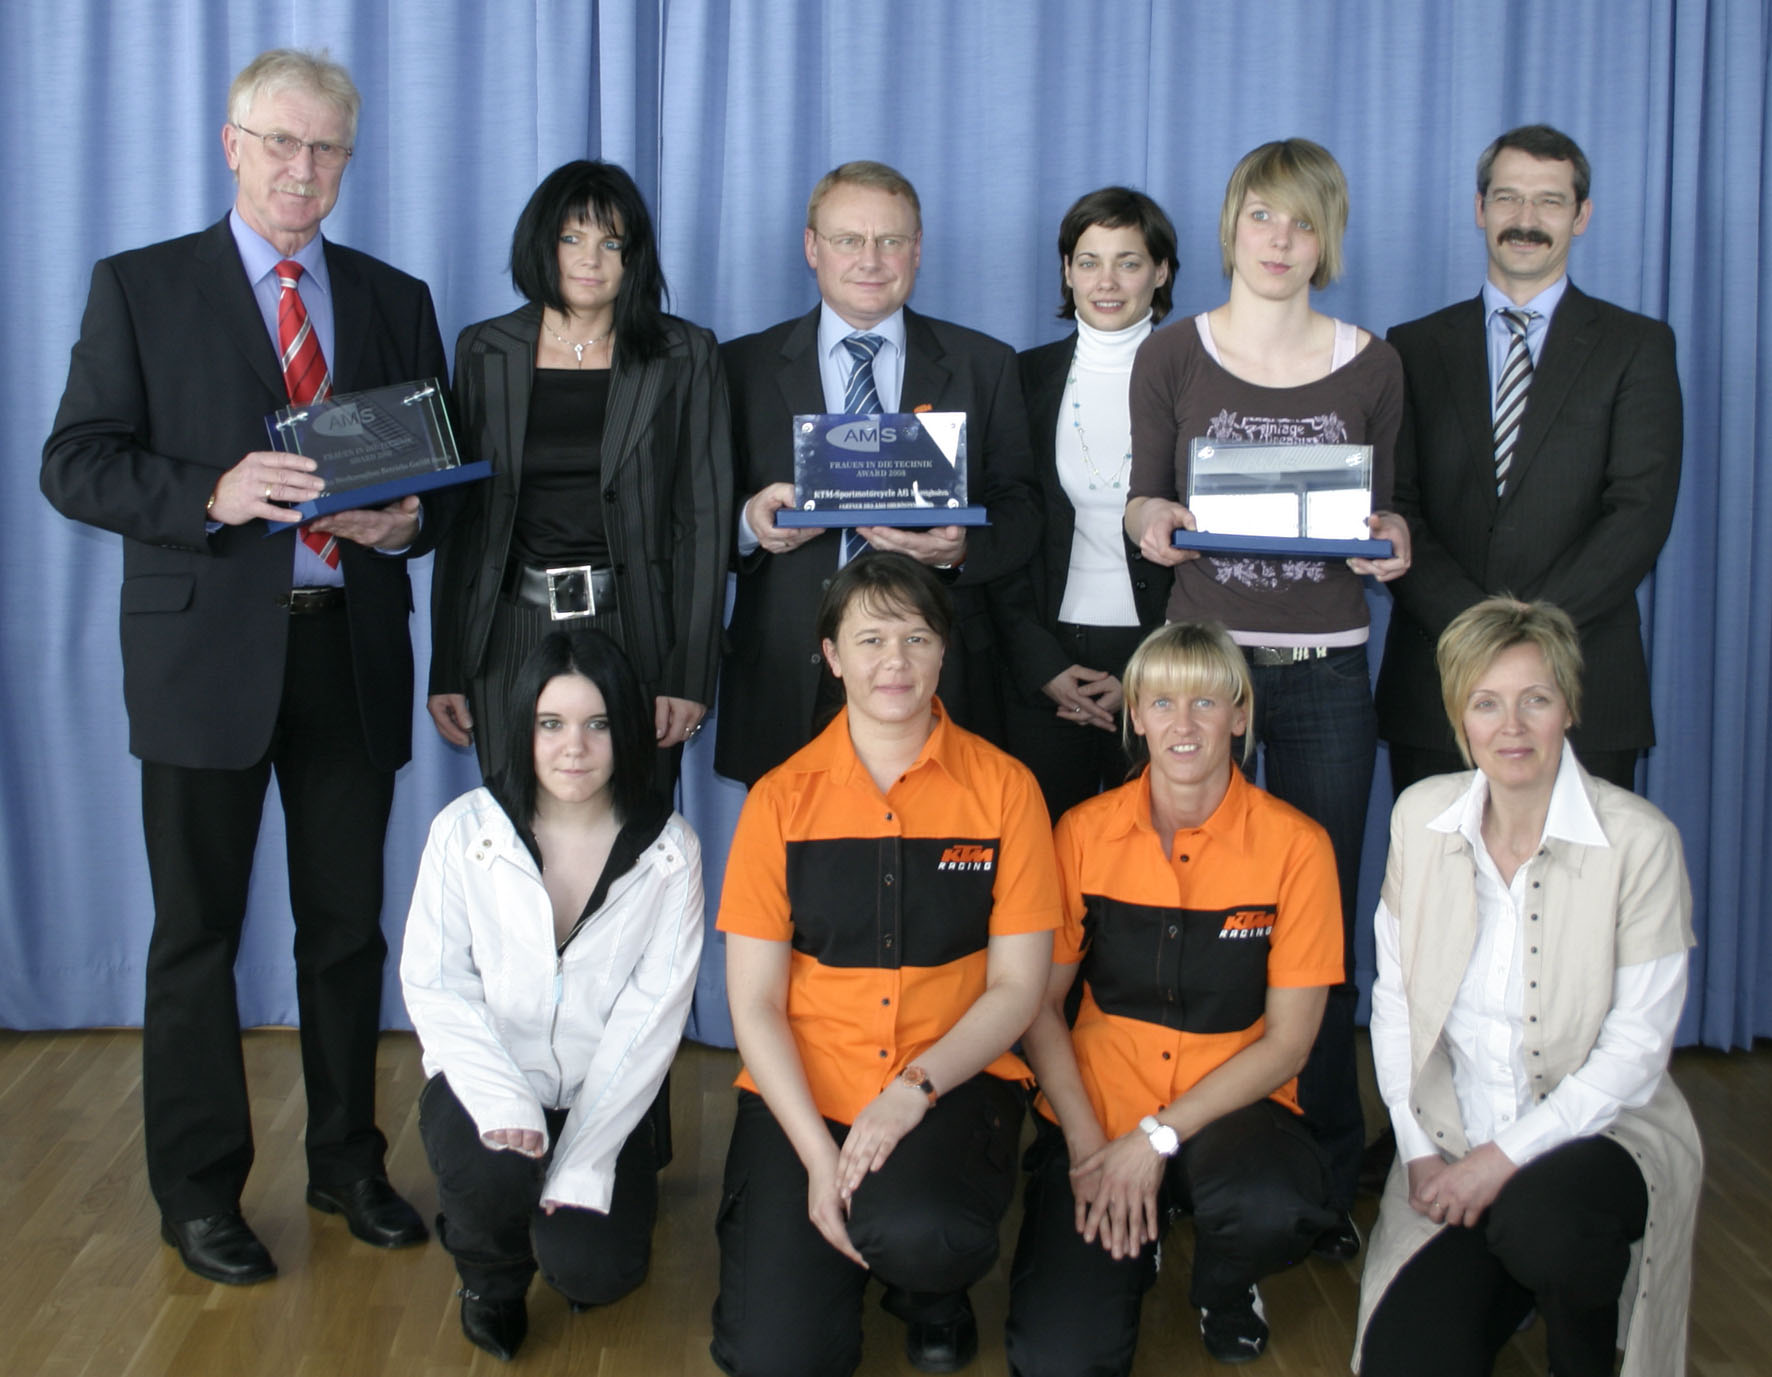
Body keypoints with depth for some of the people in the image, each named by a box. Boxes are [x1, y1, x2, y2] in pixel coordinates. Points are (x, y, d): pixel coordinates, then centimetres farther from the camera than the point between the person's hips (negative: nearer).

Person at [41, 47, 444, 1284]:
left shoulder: (395, 302, 12)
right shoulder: (142, 288, 3)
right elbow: (76, 464, -4)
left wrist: (408, 518, -10)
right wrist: (211, 495, -21)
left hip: (351, 650, 3)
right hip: (208, 651, -2)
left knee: (350, 925, 11)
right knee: (197, 932, 5)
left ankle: (348, 1161, 27)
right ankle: (199, 1191, 19)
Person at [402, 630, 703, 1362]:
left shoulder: (670, 850, -7)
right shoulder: (465, 830, -7)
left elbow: (653, 1014, -10)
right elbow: (433, 985, -8)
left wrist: (581, 1164, -17)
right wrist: (503, 1104, -24)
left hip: (602, 1100, 1)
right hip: (488, 1081, 0)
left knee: (594, 1271, -19)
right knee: (492, 1174, -32)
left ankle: (571, 1219, 21)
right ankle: (491, 1274, 7)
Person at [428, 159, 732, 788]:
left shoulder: (684, 356, 4)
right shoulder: (484, 352, 9)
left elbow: (705, 518, 0)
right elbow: (459, 513, 9)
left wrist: (690, 674, -7)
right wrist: (446, 670, 5)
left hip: (634, 633, -1)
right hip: (512, 635, 2)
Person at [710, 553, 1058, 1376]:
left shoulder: (1003, 788, -1)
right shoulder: (781, 800, 1)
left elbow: (1017, 985, -1)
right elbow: (754, 1004, -1)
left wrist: (913, 1091, -17)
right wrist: (819, 1154, -13)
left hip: (952, 1082, -1)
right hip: (803, 1091, 1)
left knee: (913, 1232, -34)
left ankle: (932, 1292, 4)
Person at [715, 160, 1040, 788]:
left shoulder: (985, 366, 10)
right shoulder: (744, 367, 9)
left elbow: (1021, 511, 7)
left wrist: (963, 547, -14)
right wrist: (748, 521, -15)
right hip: (787, 686, 0)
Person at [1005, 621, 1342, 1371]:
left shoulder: (1294, 844, -7)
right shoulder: (1085, 832, -2)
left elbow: (1287, 1041, -6)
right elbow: (1040, 1005, 3)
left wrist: (1159, 1138, -15)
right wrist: (1086, 1141, -11)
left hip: (1229, 1110, -1)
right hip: (1096, 1108, 1)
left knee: (1269, 1208, -37)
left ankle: (1225, 1290, 2)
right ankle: (1135, 1248, 17)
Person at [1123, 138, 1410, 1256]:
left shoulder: (1371, 366, 7)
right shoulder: (1170, 358, 4)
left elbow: (1382, 514, 12)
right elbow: (1144, 504, 7)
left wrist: (1392, 536, -10)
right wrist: (1149, 518, -15)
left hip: (1325, 671, 1)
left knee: (1321, 929, 3)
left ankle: (1328, 1174, 15)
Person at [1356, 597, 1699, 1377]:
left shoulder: (1639, 841, -14)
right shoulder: (1421, 816, -2)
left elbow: (1635, 1051, -13)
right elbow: (1393, 998, 5)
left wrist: (1507, 1155, -18)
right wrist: (1419, 1150, -4)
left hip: (1599, 1131, -3)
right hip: (1453, 1146, 3)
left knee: (1537, 1223, -37)